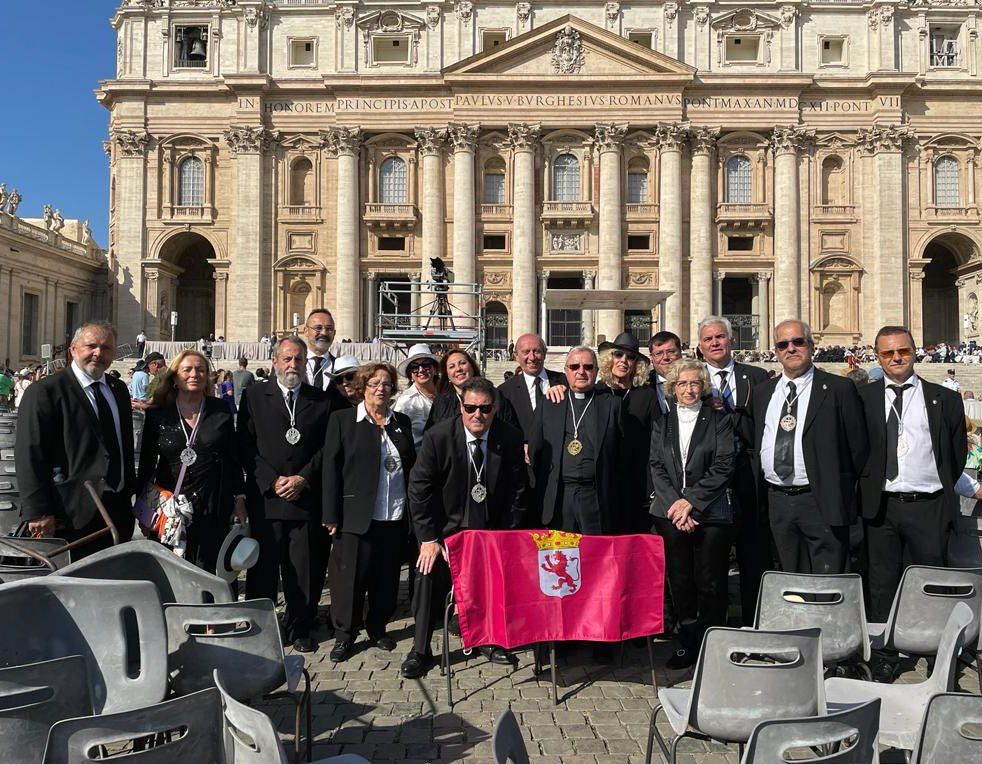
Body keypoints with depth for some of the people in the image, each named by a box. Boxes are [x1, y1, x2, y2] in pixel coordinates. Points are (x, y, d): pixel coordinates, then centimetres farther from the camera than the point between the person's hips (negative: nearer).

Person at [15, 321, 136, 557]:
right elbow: (29, 455, -12)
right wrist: (38, 512, -16)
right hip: (72, 516, -6)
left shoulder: (119, 390, 14)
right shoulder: (44, 391, -7)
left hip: (119, 511, 6)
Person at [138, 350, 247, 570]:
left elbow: (234, 458, 8)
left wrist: (239, 498, 5)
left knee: (208, 574, 3)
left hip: (214, 510, 0)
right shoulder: (158, 413, 3)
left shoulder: (220, 410, 4)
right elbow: (146, 463, 8)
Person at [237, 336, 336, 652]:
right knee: (262, 567, 6)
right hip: (264, 497, 0)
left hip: (305, 497, 1)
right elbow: (246, 446, 1)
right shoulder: (253, 396, 5)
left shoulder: (320, 400, 8)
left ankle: (299, 629, 20)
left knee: (303, 568, 5)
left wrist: (302, 478, -7)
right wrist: (272, 481, -8)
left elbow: (326, 447, 5)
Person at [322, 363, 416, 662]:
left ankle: (377, 628, 30)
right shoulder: (342, 420, 1)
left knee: (387, 576, 11)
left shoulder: (402, 422, 12)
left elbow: (411, 466, 14)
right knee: (351, 575, 2)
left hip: (395, 517, 4)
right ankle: (344, 634, 20)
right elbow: (331, 468, -3)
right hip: (356, 515, -3)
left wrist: (414, 511, 6)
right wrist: (331, 515, -7)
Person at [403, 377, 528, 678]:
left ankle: (490, 641, 34)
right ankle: (420, 650, 15)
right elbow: (419, 489, -14)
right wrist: (428, 537, -16)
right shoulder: (438, 436, -19)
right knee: (430, 579, -4)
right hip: (446, 527, -2)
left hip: (492, 529, 2)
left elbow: (516, 491, -4)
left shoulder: (511, 438, -13)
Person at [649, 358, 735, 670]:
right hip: (670, 513, 2)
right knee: (679, 582, 6)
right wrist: (675, 506, -7)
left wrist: (691, 501, -11)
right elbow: (656, 466, 5)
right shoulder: (661, 421, 11)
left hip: (711, 514, -2)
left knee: (711, 583, 0)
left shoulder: (719, 419, 4)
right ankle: (687, 643, 19)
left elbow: (723, 466, -4)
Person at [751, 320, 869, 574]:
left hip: (822, 503, -4)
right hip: (777, 502, 5)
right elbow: (753, 443, 15)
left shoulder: (839, 389, -2)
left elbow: (859, 446, -2)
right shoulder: (762, 392, 12)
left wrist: (845, 492, -1)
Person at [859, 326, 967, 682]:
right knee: (882, 586, 9)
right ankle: (884, 659, 20)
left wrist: (942, 492, 8)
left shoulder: (944, 399, 5)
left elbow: (957, 454, 10)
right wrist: (867, 491, 2)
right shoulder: (863, 399, 4)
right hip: (881, 506, 1)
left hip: (928, 508, -1)